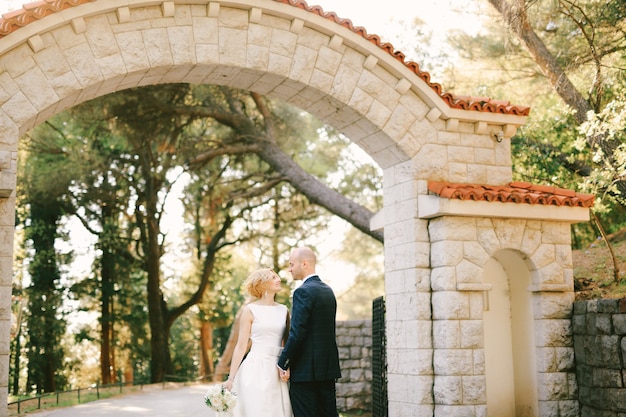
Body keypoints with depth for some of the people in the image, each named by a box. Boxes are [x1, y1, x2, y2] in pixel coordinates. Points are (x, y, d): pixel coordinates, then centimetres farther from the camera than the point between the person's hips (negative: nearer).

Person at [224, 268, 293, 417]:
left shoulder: (284, 310, 11)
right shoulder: (250, 310, -1)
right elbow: (241, 346, -3)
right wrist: (231, 378, -7)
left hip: (278, 372, 4)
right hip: (256, 370, -4)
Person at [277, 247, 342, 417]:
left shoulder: (303, 291, -13)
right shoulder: (328, 290, 13)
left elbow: (297, 333, -19)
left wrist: (283, 364, -10)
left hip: (306, 370, -8)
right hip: (328, 367, 8)